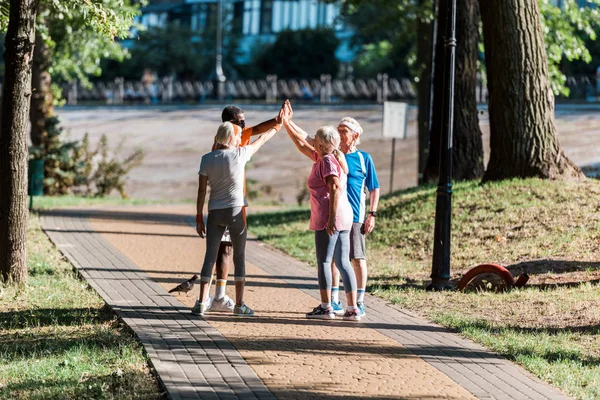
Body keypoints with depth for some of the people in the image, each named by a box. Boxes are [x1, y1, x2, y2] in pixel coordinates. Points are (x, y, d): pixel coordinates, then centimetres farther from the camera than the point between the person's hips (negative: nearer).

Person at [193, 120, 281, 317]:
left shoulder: (207, 159, -1)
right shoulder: (240, 154, -8)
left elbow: (201, 191, -1)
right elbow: (261, 140, 9)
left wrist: (199, 217, 5)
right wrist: (276, 127, 27)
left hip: (215, 212, 2)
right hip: (235, 212, -2)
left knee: (210, 257, 4)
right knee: (239, 257, 7)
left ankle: (201, 303, -1)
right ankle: (239, 304, 10)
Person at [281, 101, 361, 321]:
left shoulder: (327, 160, -10)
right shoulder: (322, 158, 17)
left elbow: (335, 188, -21)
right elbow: (302, 143, 29)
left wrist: (331, 218, -26)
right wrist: (287, 123, 31)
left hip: (328, 219, -9)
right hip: (344, 217, 9)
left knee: (324, 261, -2)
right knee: (342, 262, 7)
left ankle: (326, 307, 1)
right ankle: (352, 309, 5)